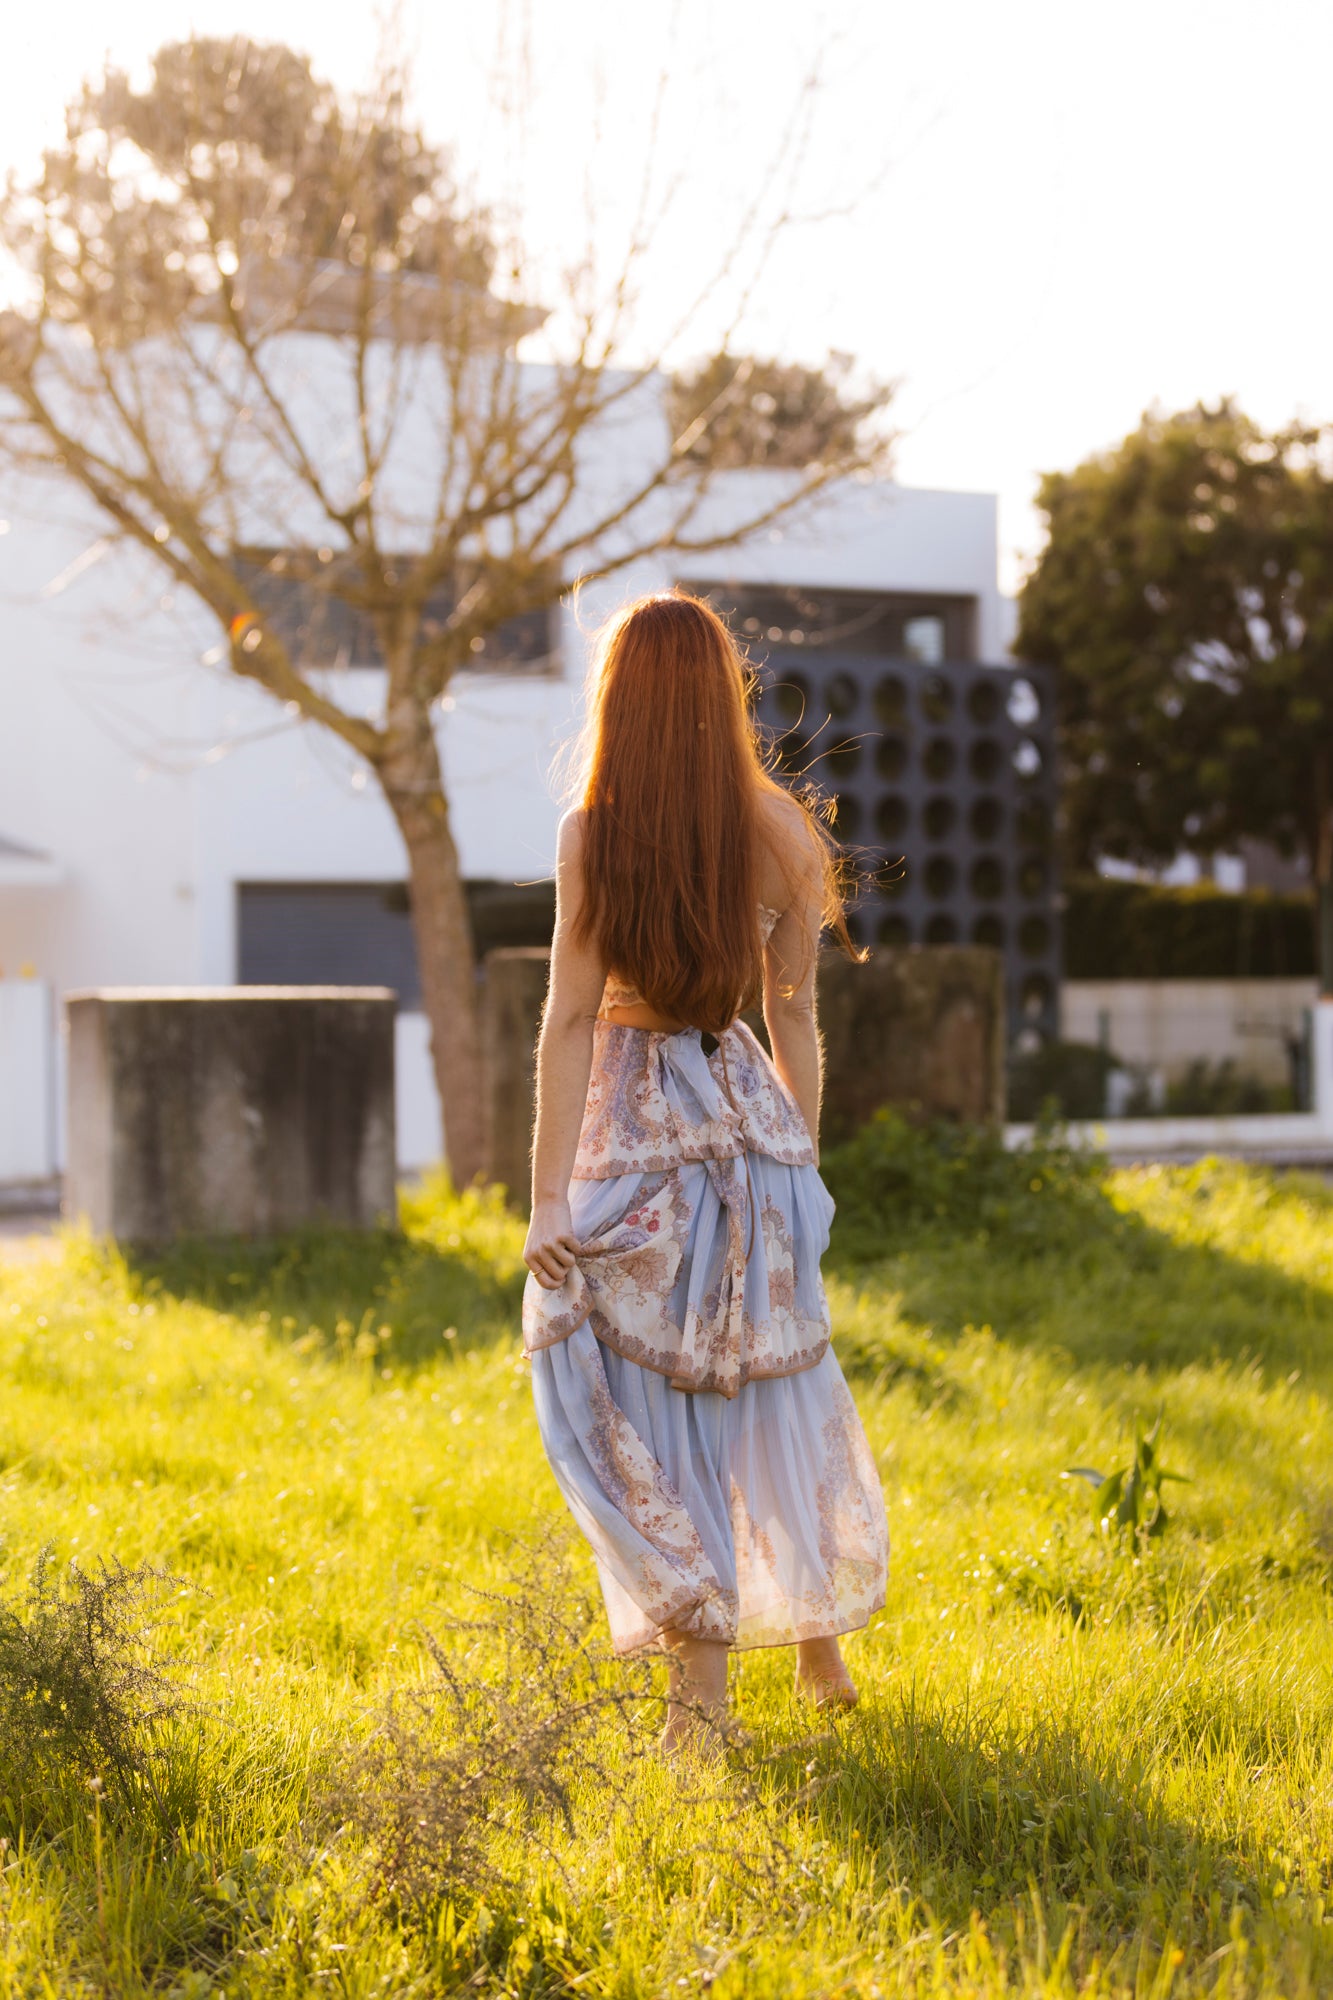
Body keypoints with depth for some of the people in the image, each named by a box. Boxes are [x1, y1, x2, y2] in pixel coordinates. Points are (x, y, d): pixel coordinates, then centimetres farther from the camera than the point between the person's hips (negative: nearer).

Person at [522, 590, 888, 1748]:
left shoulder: (594, 835, -12)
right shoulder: (780, 829, -1)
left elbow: (571, 1019, -12)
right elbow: (794, 1013, 4)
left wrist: (548, 1194, -8)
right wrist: (799, 1158, 13)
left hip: (632, 1128, -4)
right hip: (750, 1120, 4)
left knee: (640, 1393, 6)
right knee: (774, 1380, 17)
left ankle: (700, 1666, 6)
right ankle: (820, 1642, 29)